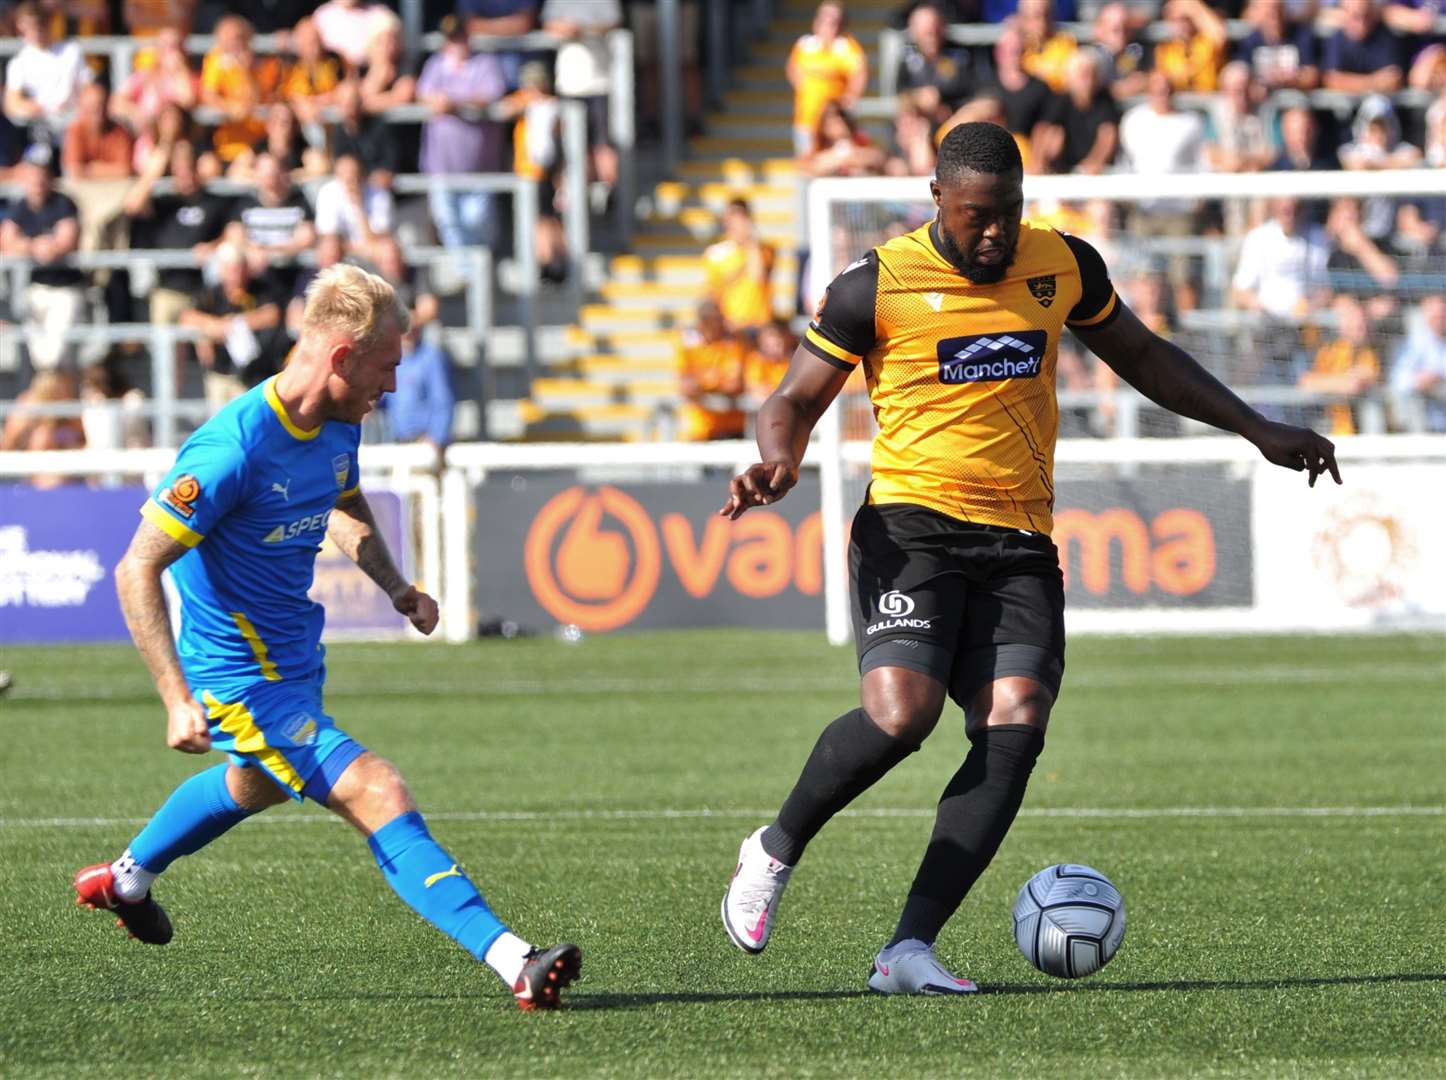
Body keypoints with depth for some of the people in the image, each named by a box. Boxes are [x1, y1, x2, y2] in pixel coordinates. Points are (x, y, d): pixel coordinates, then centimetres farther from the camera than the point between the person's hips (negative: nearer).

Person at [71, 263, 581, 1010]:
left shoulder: (337, 427, -2)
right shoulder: (232, 451, -29)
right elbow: (137, 570, -26)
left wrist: (395, 586, 6)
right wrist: (178, 699, -32)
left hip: (295, 662, 10)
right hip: (242, 683, -10)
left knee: (254, 789, 36)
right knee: (380, 798, -21)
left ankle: (126, 879, 62)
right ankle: (513, 963, -28)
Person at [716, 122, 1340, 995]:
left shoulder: (1064, 266, 9)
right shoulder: (879, 285, -3)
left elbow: (1145, 358, 26)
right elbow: (795, 403, 5)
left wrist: (1258, 431, 22)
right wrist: (778, 466, -18)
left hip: (1021, 547, 4)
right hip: (911, 529, -4)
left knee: (1015, 729, -16)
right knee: (900, 716, -25)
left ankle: (909, 950, -15)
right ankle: (776, 851, 3)